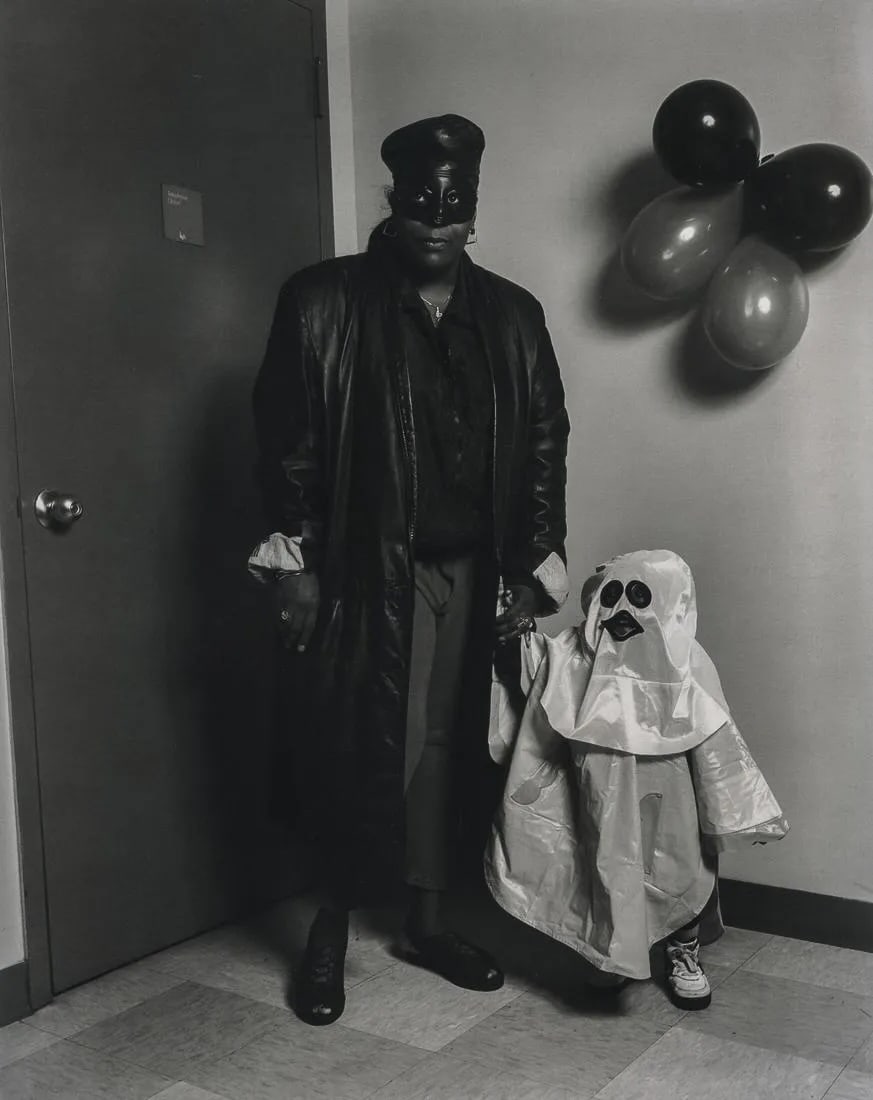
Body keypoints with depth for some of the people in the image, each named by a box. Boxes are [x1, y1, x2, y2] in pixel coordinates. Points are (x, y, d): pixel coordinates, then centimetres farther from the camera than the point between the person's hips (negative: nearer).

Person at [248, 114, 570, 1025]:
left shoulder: (511, 315, 9)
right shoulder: (322, 302, -1)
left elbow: (543, 445, 9)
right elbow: (285, 437, -2)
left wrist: (533, 568, 4)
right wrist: (293, 558, -8)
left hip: (471, 571, 3)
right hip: (361, 569, -3)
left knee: (447, 745, 9)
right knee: (357, 747, 0)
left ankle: (429, 918, 26)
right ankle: (333, 923, 20)